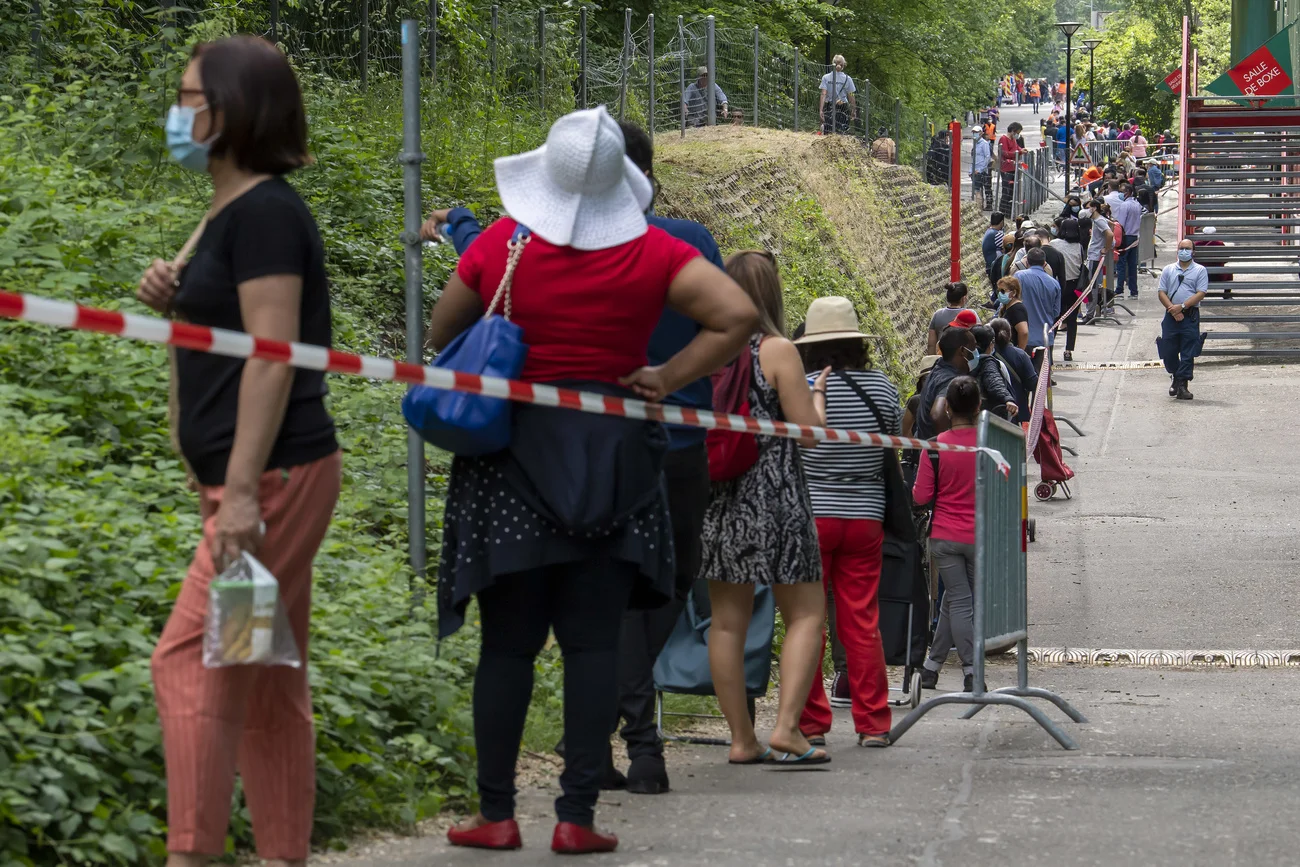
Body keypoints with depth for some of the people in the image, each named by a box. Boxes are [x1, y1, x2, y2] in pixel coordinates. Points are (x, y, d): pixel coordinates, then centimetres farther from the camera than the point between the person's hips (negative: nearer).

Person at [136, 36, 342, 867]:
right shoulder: (229, 214, 17)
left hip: (275, 475, -10)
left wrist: (243, 488, -24)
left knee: (190, 659, -14)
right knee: (265, 680, 10)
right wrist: (176, 303, 7)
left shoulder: (266, 213, -13)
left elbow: (273, 355, -20)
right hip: (258, 479, 10)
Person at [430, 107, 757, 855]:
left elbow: (442, 335, 7)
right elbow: (739, 315, -9)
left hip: (513, 456, 0)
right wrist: (668, 379, -4)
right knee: (594, 643, 3)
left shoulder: (503, 244, -4)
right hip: (614, 460, 0)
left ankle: (497, 813, 6)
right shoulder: (652, 252, -4)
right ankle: (578, 816, 2)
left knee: (507, 643, 5)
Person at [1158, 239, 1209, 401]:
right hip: (1171, 315, 3)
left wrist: (1182, 306, -15)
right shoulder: (1168, 270, 13)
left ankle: (1182, 385, -3)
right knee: (1168, 351, 3)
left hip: (1190, 316, -3)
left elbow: (1200, 294, -5)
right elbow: (1161, 293, 6)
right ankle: (1176, 378, 26)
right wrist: (1172, 309, -10)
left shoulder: (1200, 270, 5)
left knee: (1188, 353, -6)